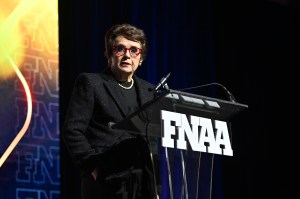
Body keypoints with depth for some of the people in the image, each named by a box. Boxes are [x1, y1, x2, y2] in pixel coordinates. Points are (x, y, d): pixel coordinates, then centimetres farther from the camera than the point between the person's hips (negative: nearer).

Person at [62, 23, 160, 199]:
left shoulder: (149, 91, 19)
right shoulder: (90, 83, 4)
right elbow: (72, 130, -4)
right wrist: (93, 166, -12)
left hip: (145, 185, 5)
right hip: (107, 184, -5)